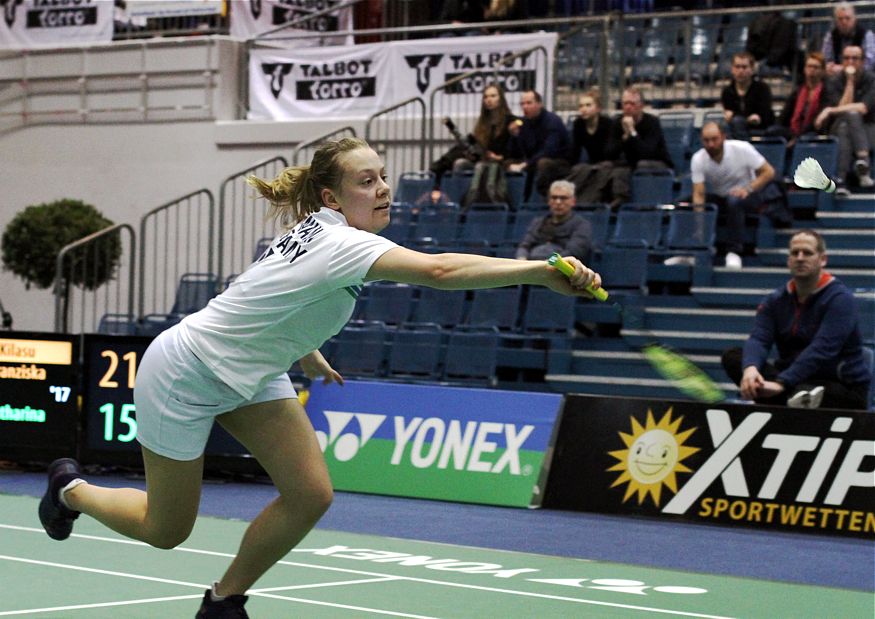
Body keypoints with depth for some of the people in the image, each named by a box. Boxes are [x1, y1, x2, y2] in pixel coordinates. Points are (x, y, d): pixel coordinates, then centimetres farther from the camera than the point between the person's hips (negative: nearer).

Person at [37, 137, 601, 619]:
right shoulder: (341, 244, -33)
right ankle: (72, 489, 36)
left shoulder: (318, 230, -6)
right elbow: (439, 270, -50)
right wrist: (541, 270, -57)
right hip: (185, 375, -8)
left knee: (310, 494, -6)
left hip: (250, 372, 8)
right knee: (166, 531, 6)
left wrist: (304, 350, 23)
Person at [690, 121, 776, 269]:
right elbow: (699, 194, -20)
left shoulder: (742, 149, -20)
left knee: (734, 201, -40)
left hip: (747, 195, -3)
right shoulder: (698, 159, -15)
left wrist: (748, 189, -31)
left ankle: (734, 252, -32)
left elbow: (768, 172, -16)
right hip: (719, 197, 3)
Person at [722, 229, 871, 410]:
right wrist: (750, 368, -36)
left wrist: (781, 383, -38)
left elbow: (822, 349, -26)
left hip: (844, 390, -7)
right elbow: (758, 339, -11)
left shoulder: (840, 298, -12)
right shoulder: (776, 300, 6)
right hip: (796, 382, 7)